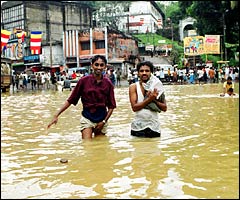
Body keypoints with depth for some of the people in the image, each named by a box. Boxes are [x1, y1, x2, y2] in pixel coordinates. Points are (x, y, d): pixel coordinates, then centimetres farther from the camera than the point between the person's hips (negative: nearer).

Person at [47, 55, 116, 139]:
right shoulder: (84, 81, -7)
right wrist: (57, 115, -10)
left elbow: (111, 106, 3)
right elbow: (70, 100, -4)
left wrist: (104, 121, -7)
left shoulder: (108, 83, -3)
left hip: (102, 118, 2)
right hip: (87, 117, -2)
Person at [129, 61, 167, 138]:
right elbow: (134, 107, -15)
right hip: (138, 127, -2)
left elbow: (164, 108, -2)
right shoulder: (133, 87, -3)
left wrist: (154, 99, -17)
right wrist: (149, 99, -23)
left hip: (154, 127, 2)